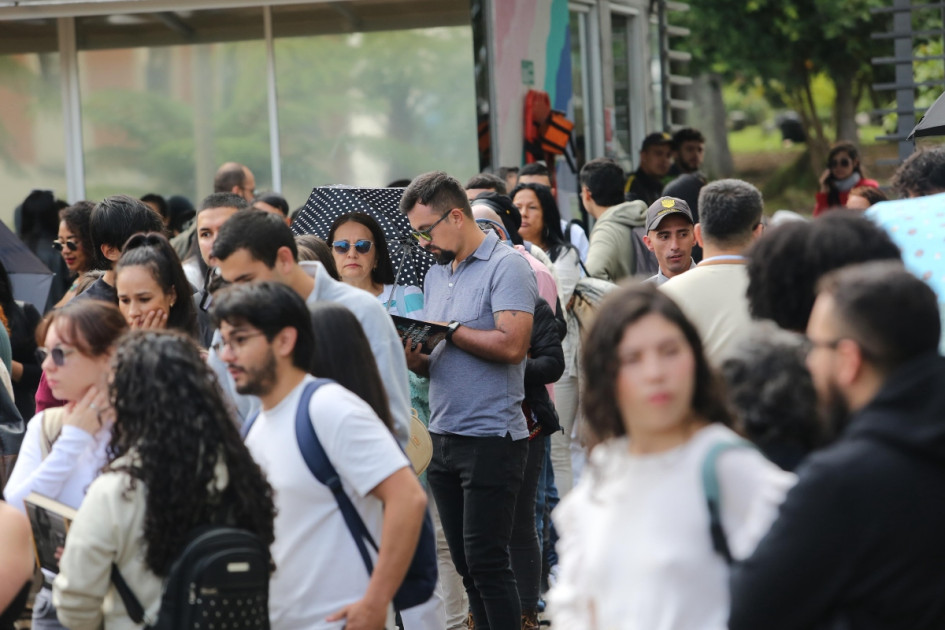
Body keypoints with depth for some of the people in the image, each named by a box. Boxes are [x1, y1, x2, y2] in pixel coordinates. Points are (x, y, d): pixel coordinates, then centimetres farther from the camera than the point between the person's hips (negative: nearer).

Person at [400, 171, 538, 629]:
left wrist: (450, 331, -12)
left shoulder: (505, 267, -9)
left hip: (491, 437, -8)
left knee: (487, 562, -8)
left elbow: (512, 345, -22)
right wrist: (415, 357, -3)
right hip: (442, 436, 8)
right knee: (466, 564, 9)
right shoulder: (436, 273, 16)